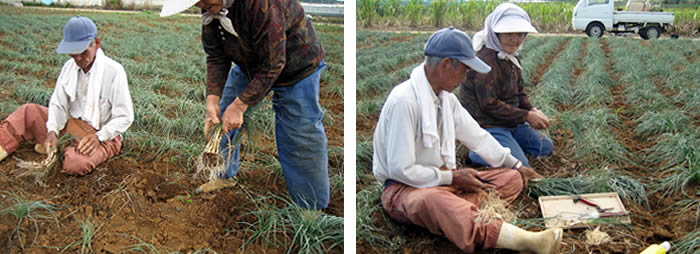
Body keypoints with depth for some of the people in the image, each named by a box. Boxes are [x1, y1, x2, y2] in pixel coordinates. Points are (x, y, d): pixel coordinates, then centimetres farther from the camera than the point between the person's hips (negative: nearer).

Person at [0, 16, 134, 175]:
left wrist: (98, 137, -27)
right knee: (27, 112, -7)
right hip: (72, 124, 6)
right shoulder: (70, 67, -1)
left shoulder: (114, 71, -20)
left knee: (76, 164, -32)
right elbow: (58, 104, 1)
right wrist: (52, 131, -18)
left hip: (102, 134, -6)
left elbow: (125, 117, -17)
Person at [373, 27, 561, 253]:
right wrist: (453, 178, -14)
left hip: (443, 178, 10)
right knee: (434, 201, -43)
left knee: (512, 178, 1)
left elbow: (477, 136, 18)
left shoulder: (445, 97, 6)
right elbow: (400, 170, -23)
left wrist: (517, 166, 23)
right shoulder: (404, 101, -22)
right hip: (404, 187, -9)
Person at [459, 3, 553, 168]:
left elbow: (519, 93, 16)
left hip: (511, 123, 10)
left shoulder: (512, 58, 8)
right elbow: (489, 104, -25)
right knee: (520, 166, -18)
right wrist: (527, 116, -20)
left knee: (545, 147, 14)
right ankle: (478, 152, 0)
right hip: (486, 125, -10)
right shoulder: (486, 60, -23)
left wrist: (532, 110, -6)